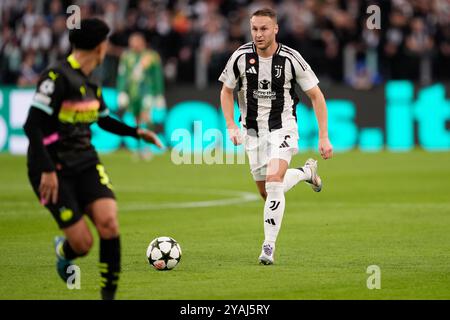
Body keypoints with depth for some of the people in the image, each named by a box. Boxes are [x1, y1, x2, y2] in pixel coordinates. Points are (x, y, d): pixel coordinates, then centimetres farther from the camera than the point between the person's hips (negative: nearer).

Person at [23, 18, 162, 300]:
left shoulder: (91, 84, 7)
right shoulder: (57, 77, -18)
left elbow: (104, 120, 26)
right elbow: (32, 125, -22)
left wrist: (136, 132, 14)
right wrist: (47, 170, -26)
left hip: (86, 163, 6)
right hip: (54, 171, -6)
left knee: (109, 223, -17)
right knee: (83, 244, -9)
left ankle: (109, 295, -3)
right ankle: (62, 250, 30)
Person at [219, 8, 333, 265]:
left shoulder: (291, 59, -15)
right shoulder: (241, 57, -9)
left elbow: (316, 96, -6)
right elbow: (227, 91, 8)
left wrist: (324, 137, -10)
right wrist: (232, 126, -5)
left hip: (282, 128, -4)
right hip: (253, 130, 4)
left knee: (273, 182, -24)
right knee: (266, 192, 11)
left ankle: (269, 246, -16)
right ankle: (306, 172, 41)